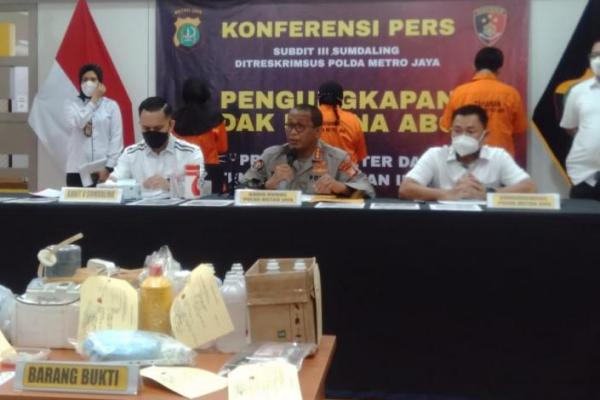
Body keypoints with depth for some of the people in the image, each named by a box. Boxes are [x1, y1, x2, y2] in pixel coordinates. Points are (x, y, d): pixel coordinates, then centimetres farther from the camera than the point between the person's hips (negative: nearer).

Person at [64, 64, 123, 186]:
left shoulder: (111, 105, 5)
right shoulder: (72, 104, 9)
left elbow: (117, 138, 0)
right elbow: (78, 122, -13)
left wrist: (108, 167, -9)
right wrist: (94, 100, -4)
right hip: (77, 169, 1)